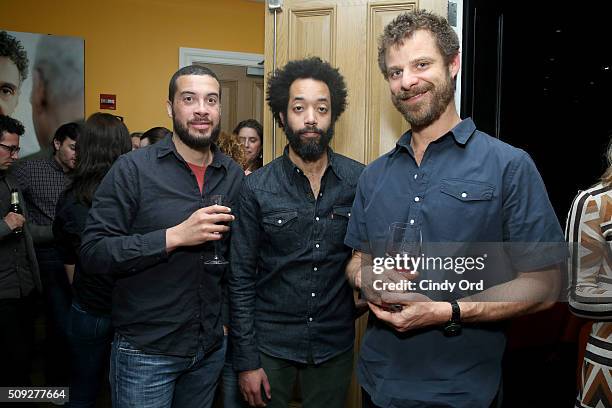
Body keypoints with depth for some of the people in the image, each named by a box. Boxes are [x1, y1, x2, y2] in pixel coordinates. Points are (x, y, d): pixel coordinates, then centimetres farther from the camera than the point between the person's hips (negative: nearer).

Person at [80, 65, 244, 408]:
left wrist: (227, 317, 3)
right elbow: (94, 250, -16)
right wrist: (175, 237, -24)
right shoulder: (133, 169, -11)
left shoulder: (235, 175, 1)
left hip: (212, 347, 4)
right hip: (146, 351, -4)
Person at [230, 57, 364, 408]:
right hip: (270, 346, -1)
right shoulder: (257, 188, -9)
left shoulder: (359, 180, -7)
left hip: (336, 345, 1)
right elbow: (242, 278, -6)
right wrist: (246, 360, -6)